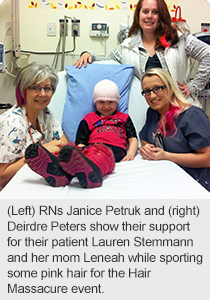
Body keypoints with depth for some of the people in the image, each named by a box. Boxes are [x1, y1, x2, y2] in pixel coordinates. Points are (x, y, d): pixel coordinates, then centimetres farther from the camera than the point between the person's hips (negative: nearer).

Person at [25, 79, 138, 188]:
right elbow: (81, 142, 24)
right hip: (92, 146, 3)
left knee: (101, 154, -42)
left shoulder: (124, 118, 32)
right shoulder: (89, 119, 32)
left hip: (115, 148, -2)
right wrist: (81, 148, -2)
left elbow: (133, 139, 23)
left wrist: (130, 154, 1)